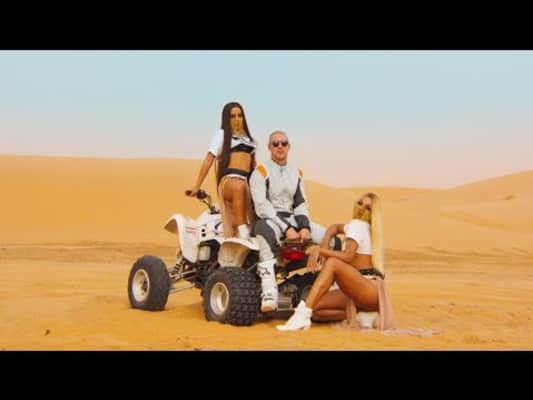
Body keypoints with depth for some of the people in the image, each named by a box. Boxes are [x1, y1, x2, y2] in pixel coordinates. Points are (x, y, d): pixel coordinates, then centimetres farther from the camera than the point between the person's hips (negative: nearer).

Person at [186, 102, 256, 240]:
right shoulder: (222, 134, 12)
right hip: (229, 178, -6)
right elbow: (208, 160, 4)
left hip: (247, 182, 6)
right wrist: (197, 186, -2)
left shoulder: (248, 138, 27)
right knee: (238, 187, -40)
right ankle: (243, 231, -43)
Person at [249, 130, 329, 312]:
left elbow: (301, 204, 12)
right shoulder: (260, 172, -1)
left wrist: (305, 227, -8)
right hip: (266, 220, -6)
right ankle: (268, 293, -53)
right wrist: (286, 229, -20)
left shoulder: (296, 173, 18)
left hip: (292, 219, 6)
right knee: (268, 232, -44)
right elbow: (261, 207, -11)